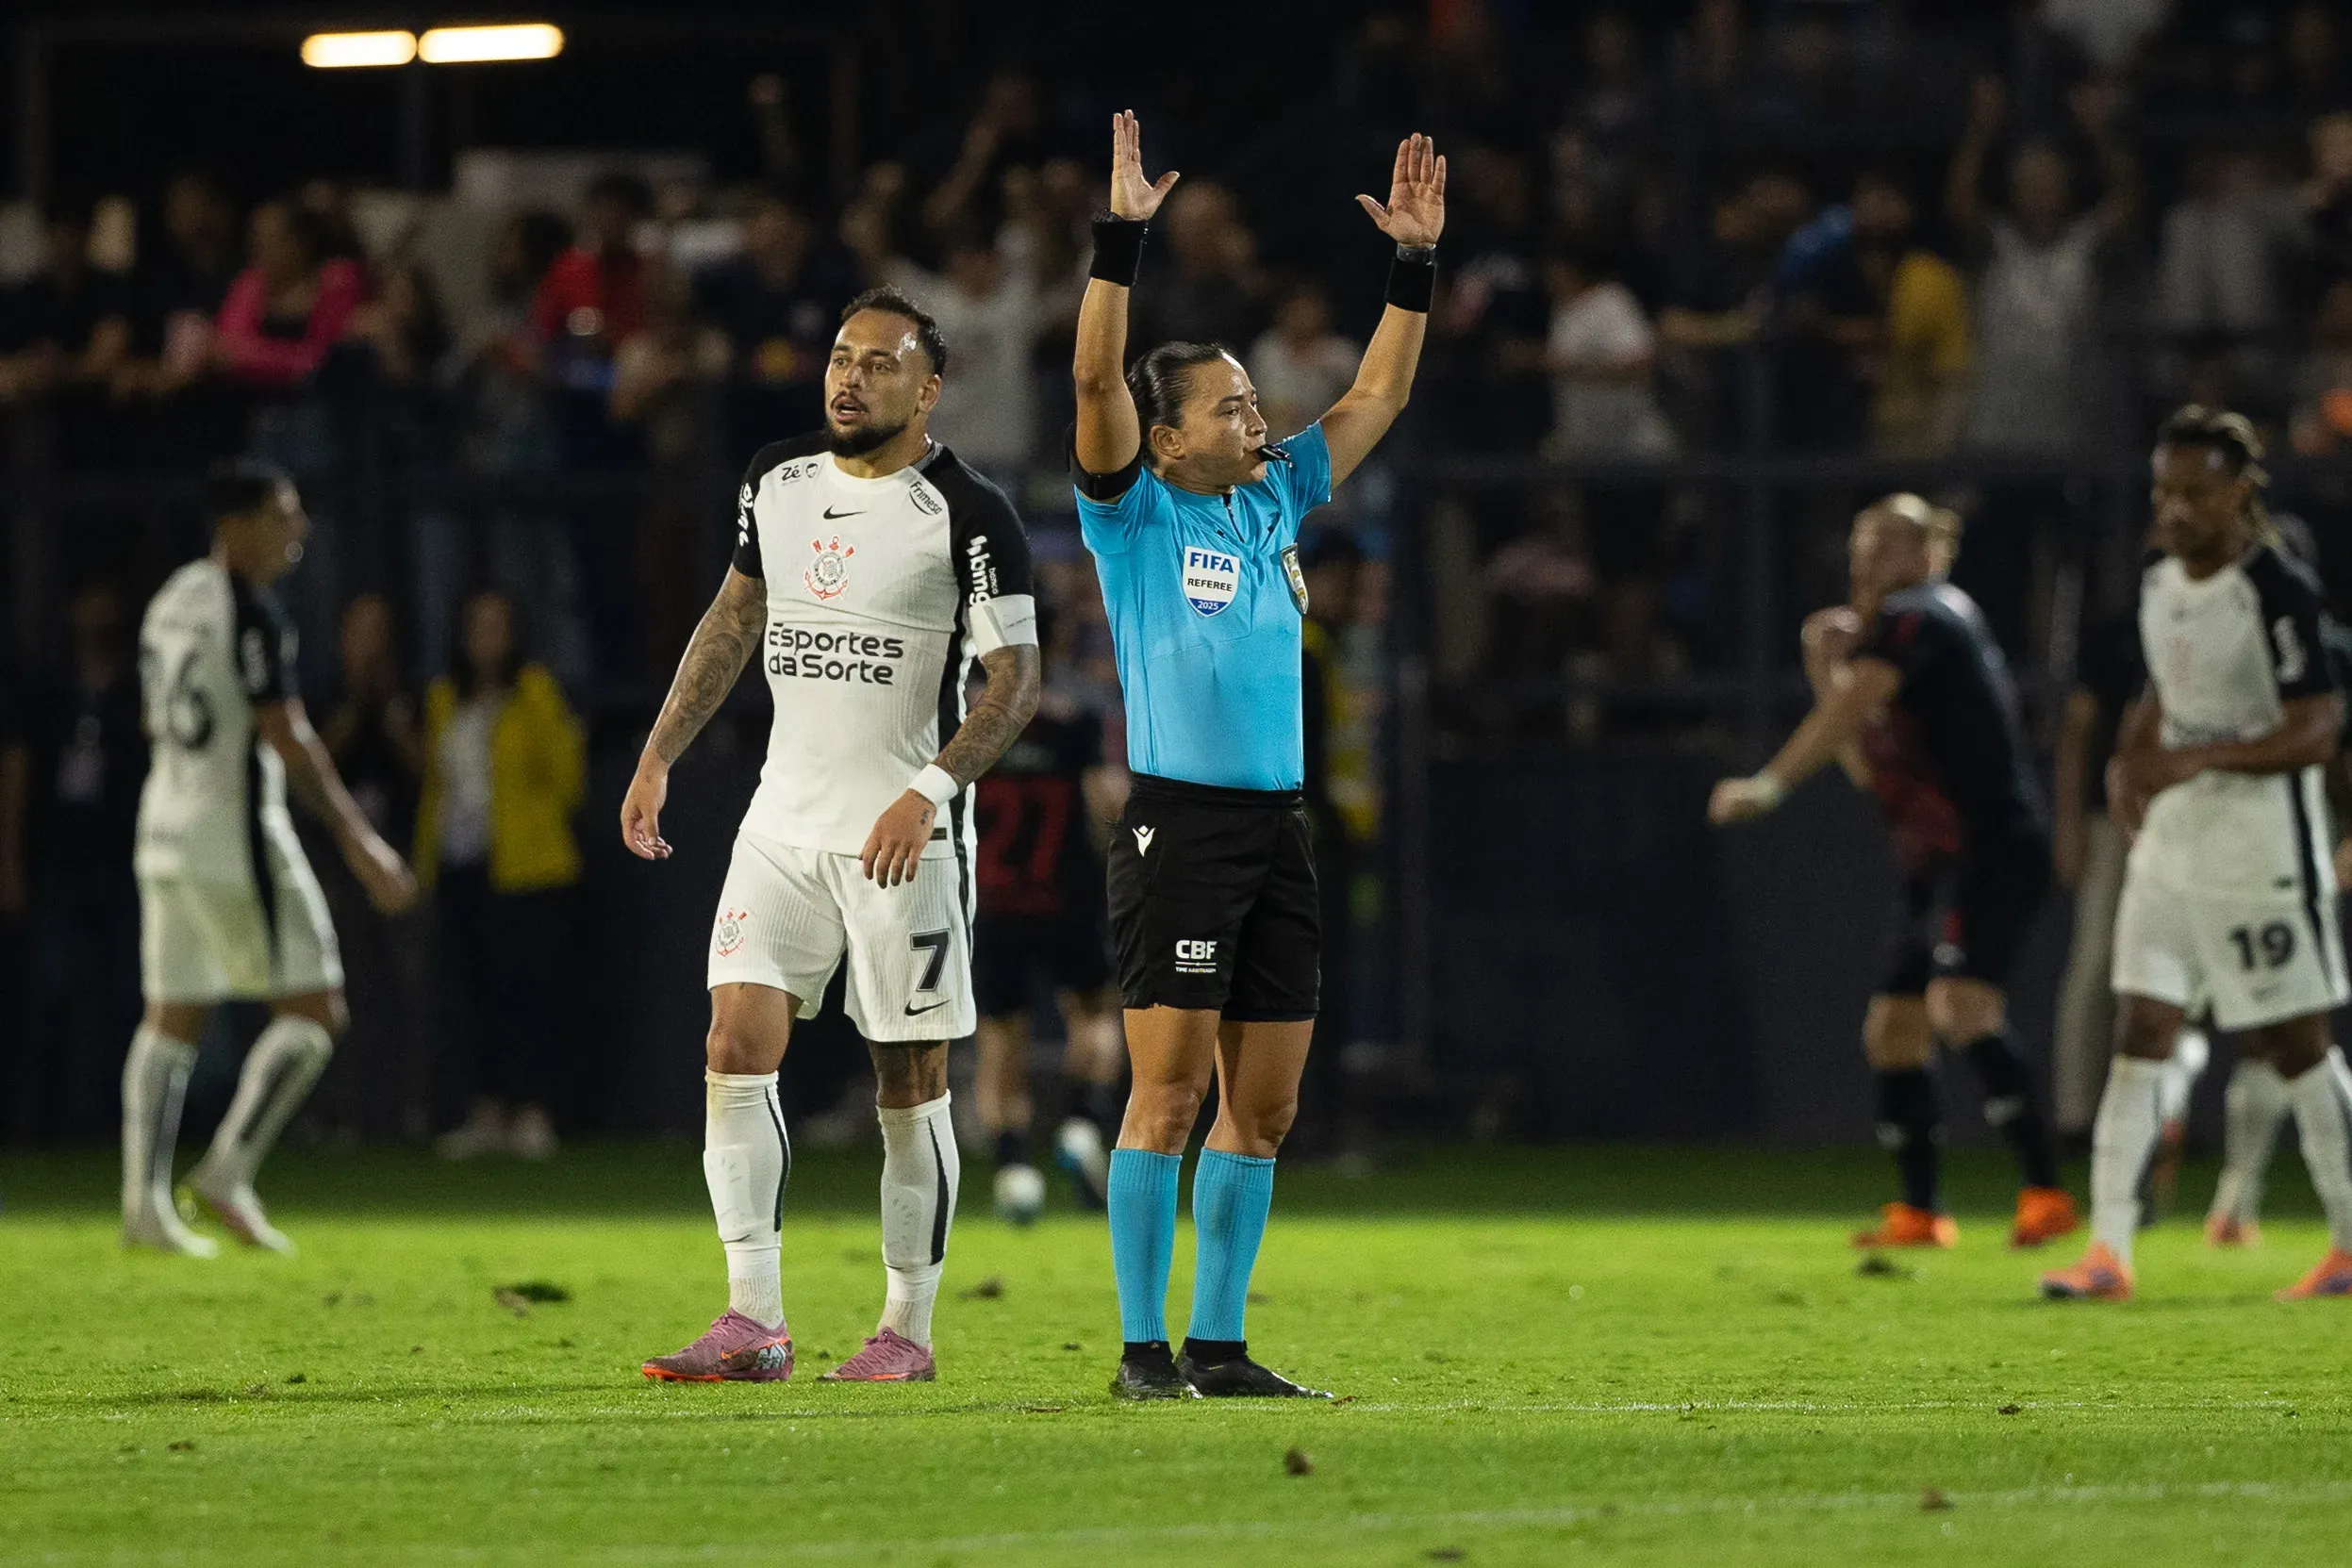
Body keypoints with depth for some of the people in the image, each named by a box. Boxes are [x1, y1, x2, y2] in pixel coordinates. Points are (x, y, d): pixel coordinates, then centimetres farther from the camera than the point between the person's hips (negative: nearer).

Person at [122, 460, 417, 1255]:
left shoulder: (172, 601, 12)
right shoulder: (251, 611, -14)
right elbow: (287, 738, -19)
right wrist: (358, 839, -17)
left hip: (165, 831, 9)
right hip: (237, 835, -9)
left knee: (172, 1019, 10)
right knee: (313, 1010, -2)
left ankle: (144, 1201, 6)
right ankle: (227, 1171, -10)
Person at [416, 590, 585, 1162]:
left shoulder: (534, 692, 0)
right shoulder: (444, 700, 16)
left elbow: (565, 771, -3)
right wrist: (426, 853, 15)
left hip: (519, 865, -6)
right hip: (459, 865, 6)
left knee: (523, 984, -8)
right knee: (473, 988, 6)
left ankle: (533, 1112, -6)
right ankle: (489, 1111, 12)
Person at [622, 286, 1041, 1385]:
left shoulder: (968, 516, -9)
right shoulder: (778, 481, 9)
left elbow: (1015, 678, -11)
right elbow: (735, 620, 21)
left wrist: (928, 792, -23)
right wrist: (659, 756, 16)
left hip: (905, 836, -5)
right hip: (785, 819, 5)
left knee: (909, 1081, 1)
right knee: (737, 1046, -8)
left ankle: (908, 1329, 11)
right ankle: (755, 1323, -8)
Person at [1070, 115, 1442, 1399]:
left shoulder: (1272, 506, 16)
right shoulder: (1133, 514, -1)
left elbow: (1375, 398, 21)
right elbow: (1096, 381, -15)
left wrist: (1414, 263, 14)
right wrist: (1121, 240, -22)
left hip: (1278, 832, 6)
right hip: (1178, 824, -6)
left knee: (1263, 1105, 6)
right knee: (1169, 1091, -7)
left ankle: (1217, 1343, 13)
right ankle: (1143, 1347, -3)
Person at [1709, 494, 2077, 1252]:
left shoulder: (1918, 619, -8)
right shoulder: (1884, 632, 21)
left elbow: (1851, 708, -22)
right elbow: (1867, 767, 22)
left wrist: (1771, 784, -28)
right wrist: (1825, 668, 13)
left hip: (1993, 845, -11)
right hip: (1938, 862, 11)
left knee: (1961, 1005, -26)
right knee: (1892, 1027, 11)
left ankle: (2045, 1192, -30)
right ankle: (1919, 1211, 20)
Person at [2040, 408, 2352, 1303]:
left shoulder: (2277, 592, -15)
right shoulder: (2160, 588, 10)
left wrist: (2199, 759, -29)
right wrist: (2131, 762, 4)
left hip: (2262, 849, -7)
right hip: (2170, 836, 7)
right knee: (2140, 1031, -1)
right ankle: (2108, 1253, -4)